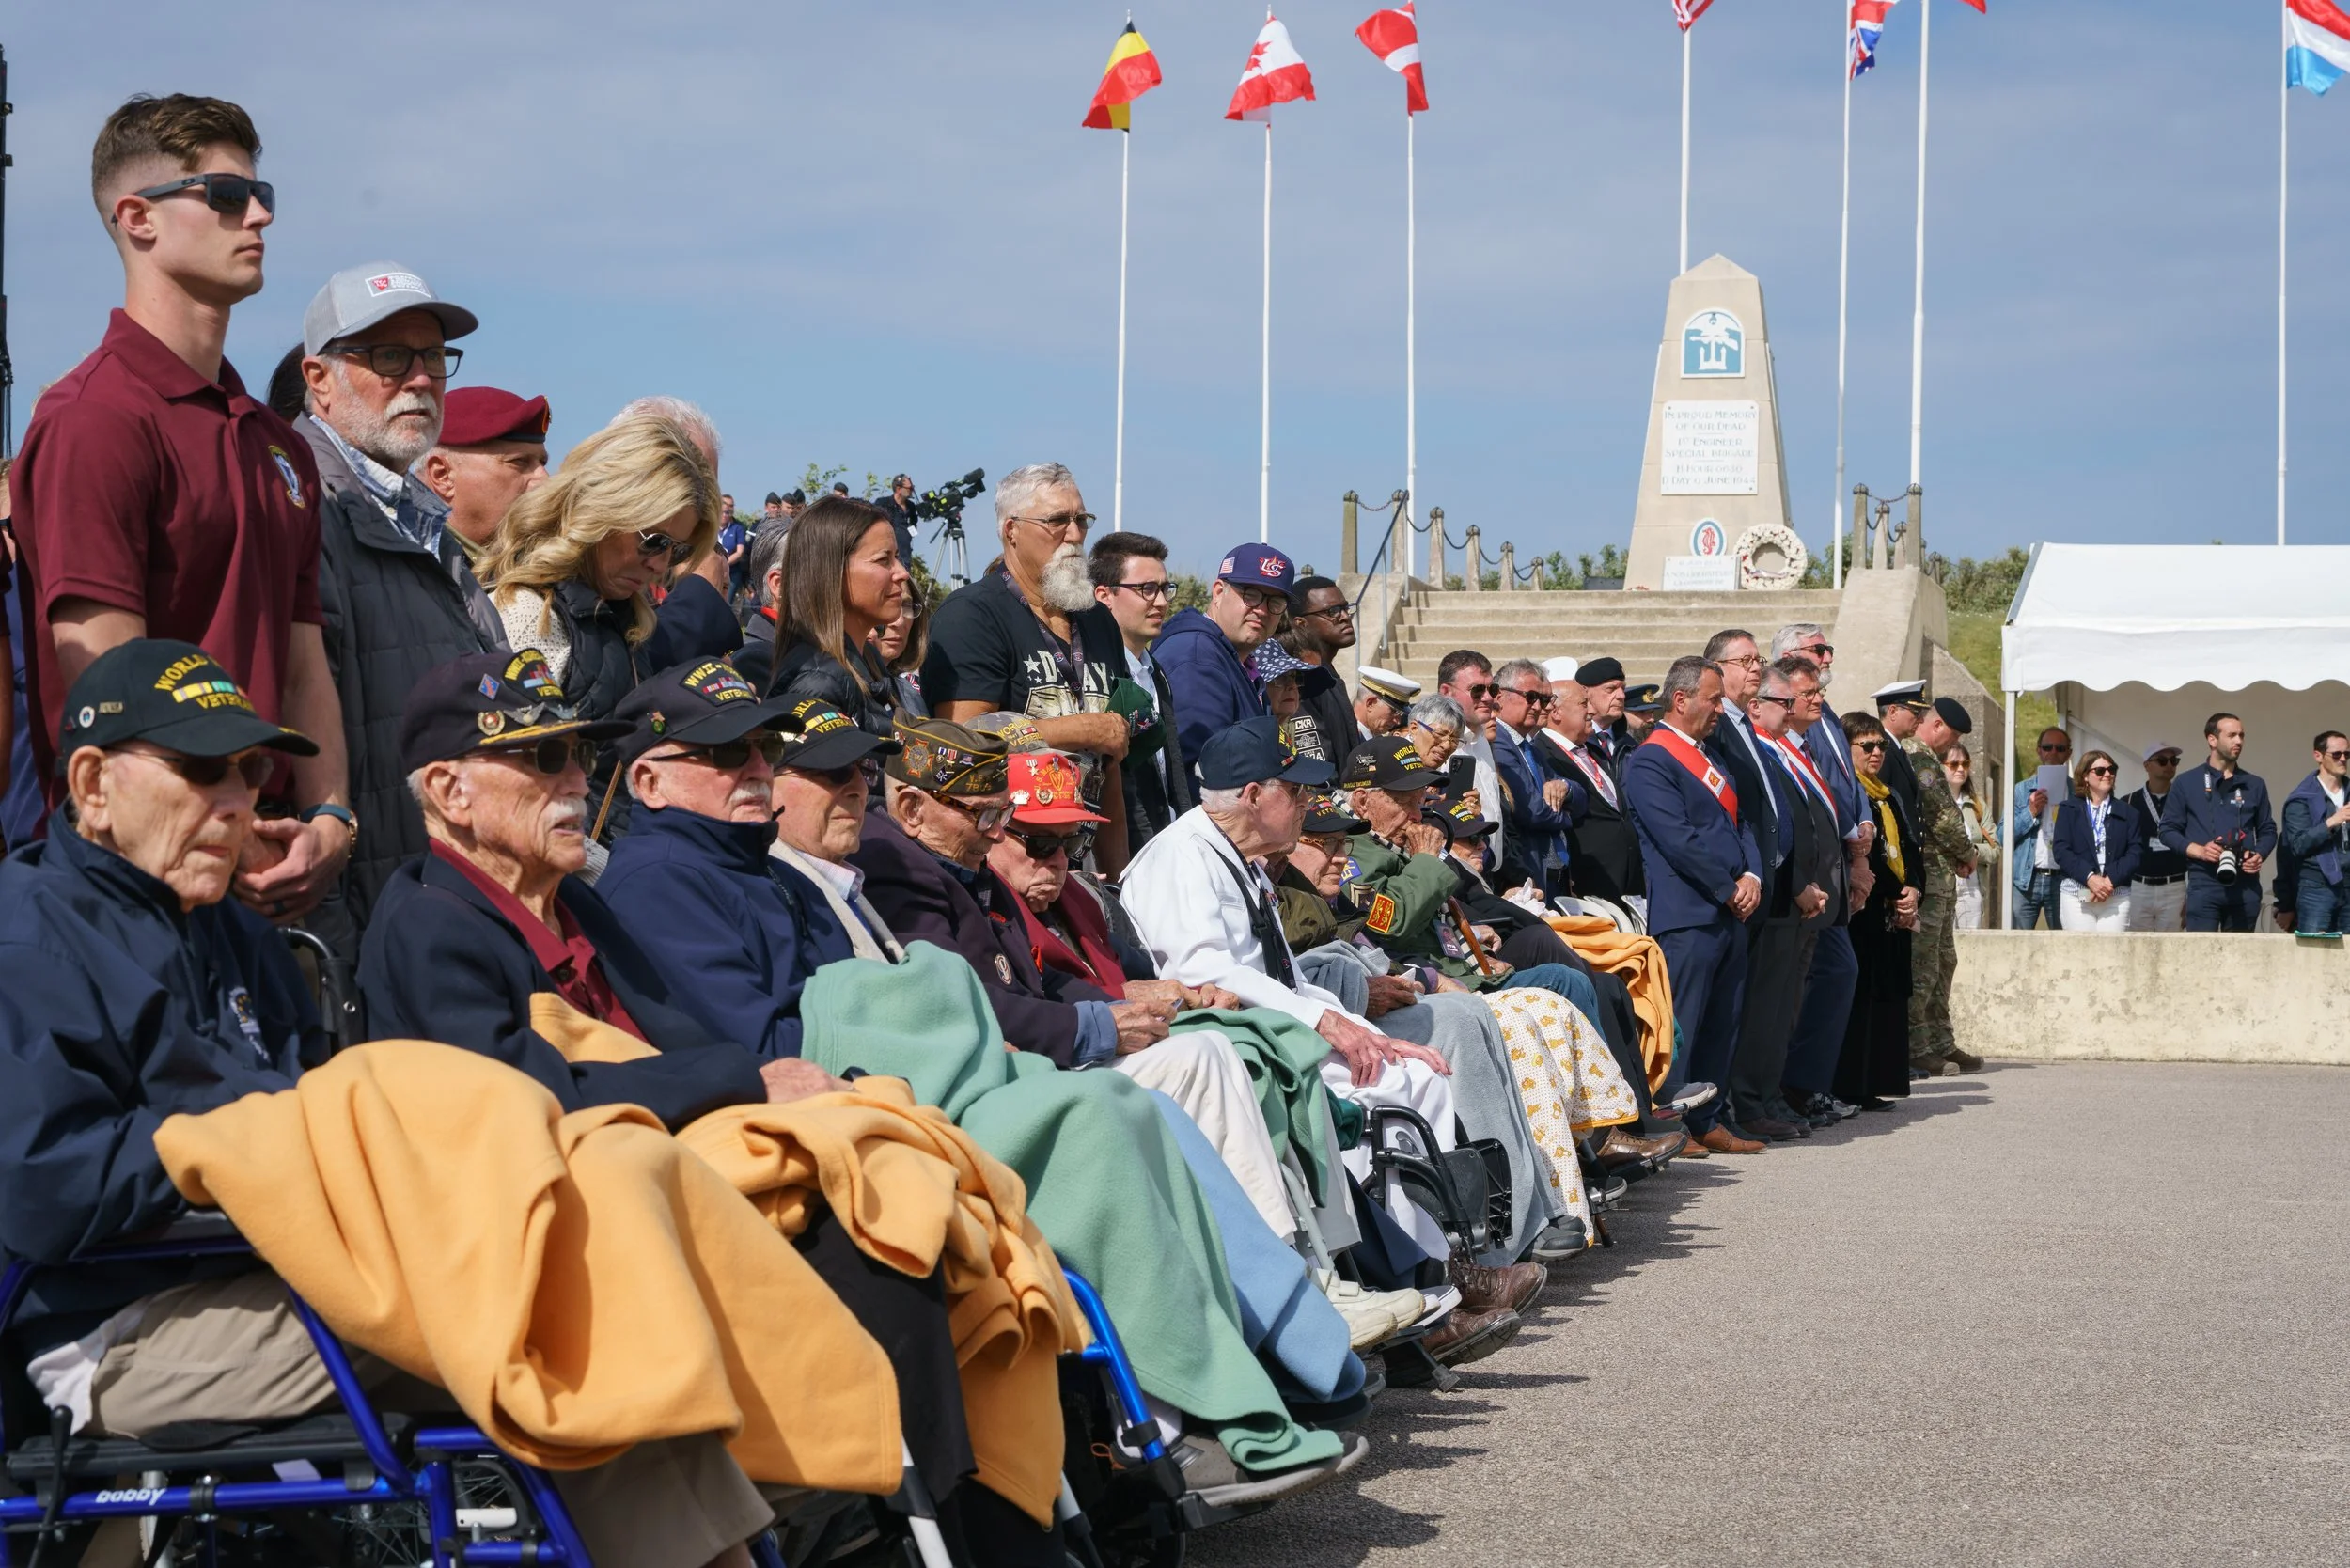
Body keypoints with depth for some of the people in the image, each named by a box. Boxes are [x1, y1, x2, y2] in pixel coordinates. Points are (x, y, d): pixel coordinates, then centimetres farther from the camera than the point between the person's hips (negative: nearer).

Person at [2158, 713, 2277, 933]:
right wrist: (2198, 851, -11)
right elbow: (2168, 830, 6)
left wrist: (2259, 855, -4)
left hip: (2245, 885, 3)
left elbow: (2267, 830, 18)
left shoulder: (2254, 785, 14)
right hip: (2203, 884, -3)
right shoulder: (2186, 784, 6)